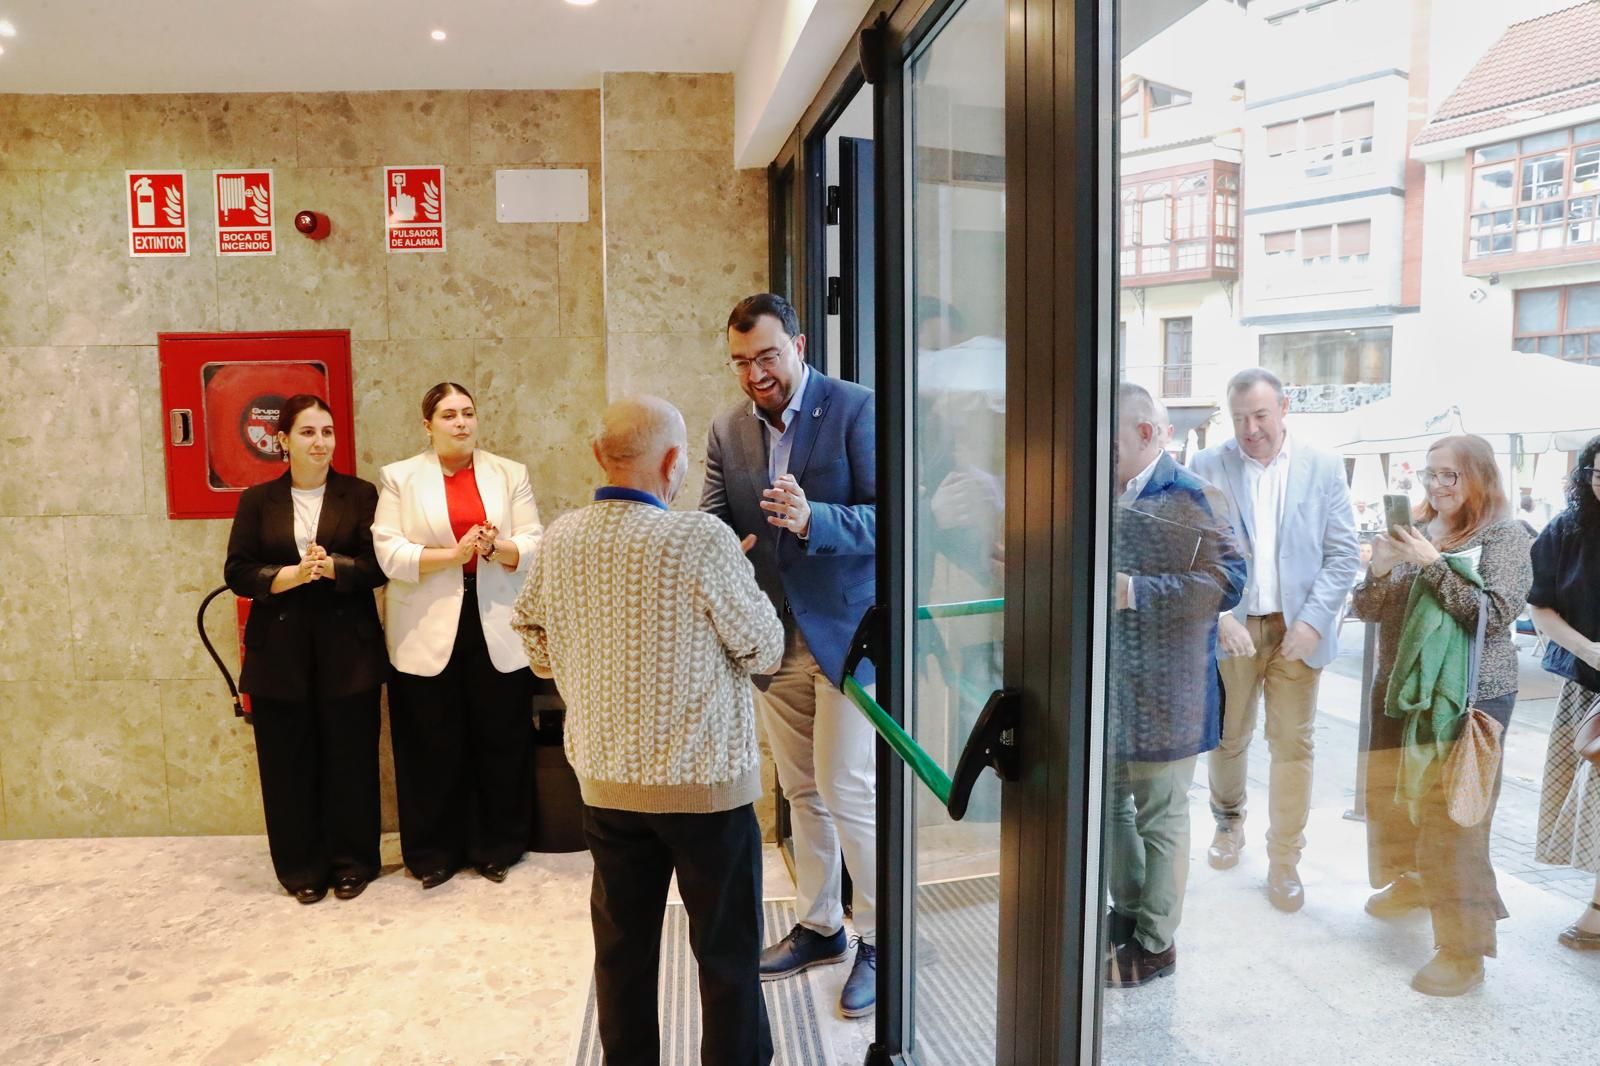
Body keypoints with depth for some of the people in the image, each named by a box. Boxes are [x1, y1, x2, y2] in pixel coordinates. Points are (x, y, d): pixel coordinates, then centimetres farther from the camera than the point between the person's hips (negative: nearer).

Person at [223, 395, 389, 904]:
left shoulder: (360, 494, 3)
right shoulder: (258, 500, 6)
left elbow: (380, 565, -3)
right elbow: (238, 572, 0)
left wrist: (333, 567, -20)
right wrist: (292, 575, -16)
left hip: (348, 648, -1)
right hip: (280, 652, 1)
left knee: (350, 757, 5)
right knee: (288, 761, 7)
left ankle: (352, 861, 21)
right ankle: (302, 867, 22)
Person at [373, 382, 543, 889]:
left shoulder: (510, 474, 8)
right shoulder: (399, 478, 4)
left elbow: (534, 547, 1)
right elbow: (389, 555, -7)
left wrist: (495, 547, -19)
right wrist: (453, 553, -19)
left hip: (498, 629, 2)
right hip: (428, 632, -1)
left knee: (501, 742, 8)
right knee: (433, 747, 6)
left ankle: (497, 847, 24)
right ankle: (434, 854, 21)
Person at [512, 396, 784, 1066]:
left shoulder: (557, 541, -3)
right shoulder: (702, 540, -20)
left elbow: (536, 646, 11)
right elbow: (764, 651, -9)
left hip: (606, 779, 5)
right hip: (705, 781, -5)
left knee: (623, 948, 18)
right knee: (727, 953, 11)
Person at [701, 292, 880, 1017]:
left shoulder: (856, 410, -11)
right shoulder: (727, 430, 7)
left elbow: (889, 517, -16)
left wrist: (813, 518, -33)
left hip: (844, 630, -6)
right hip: (772, 633, 6)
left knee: (847, 790, -4)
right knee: (801, 791, 16)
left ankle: (878, 939, 16)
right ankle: (819, 926, 33)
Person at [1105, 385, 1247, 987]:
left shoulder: (1191, 499, -13)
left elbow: (1228, 581, -21)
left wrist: (1134, 592, -26)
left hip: (1164, 693, -7)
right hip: (1111, 688, 7)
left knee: (1160, 814, 6)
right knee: (1111, 800, 18)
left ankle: (1154, 943, 21)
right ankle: (1128, 911, 37)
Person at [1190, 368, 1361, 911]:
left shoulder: (1323, 468, 1)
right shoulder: (1207, 468, -2)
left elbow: (1343, 553, 0)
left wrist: (1313, 620, -11)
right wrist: (1219, 616, -15)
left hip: (1297, 628, 0)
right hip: (1230, 626, 0)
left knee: (1293, 745, 4)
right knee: (1228, 737, 13)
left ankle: (1284, 859, 19)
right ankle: (1229, 821, 39)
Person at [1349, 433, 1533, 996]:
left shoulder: (1504, 536, -7)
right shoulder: (1416, 532, 7)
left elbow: (1496, 614, -18)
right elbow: (1367, 610, 8)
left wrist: (1433, 563, -21)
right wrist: (1380, 569, -12)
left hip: (1468, 697, -6)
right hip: (1399, 690, 6)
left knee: (1454, 818, -4)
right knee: (1390, 796, 16)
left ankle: (1463, 949, 7)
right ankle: (1412, 881, 42)